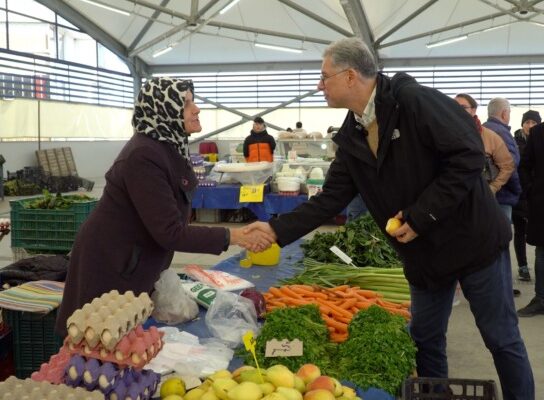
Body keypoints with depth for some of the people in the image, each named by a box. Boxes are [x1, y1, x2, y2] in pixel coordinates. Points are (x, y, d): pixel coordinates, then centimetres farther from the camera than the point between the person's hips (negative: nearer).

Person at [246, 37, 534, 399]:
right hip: (425, 252, 7)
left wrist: (421, 216, -22)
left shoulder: (415, 101, -19)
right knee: (426, 339, 16)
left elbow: (469, 156, -23)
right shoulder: (351, 137, 3)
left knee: (502, 339, 7)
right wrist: (278, 229, -6)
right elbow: (330, 200, 4)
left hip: (473, 238, -6)